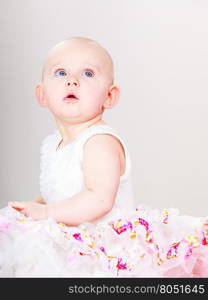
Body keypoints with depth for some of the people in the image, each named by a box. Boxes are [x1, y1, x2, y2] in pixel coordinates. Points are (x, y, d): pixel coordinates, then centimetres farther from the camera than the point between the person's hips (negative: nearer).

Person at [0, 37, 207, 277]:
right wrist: (32, 206, 6)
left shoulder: (101, 142, -17)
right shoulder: (50, 145, 12)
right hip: (69, 244, 9)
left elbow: (100, 200, -28)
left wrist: (46, 212, -24)